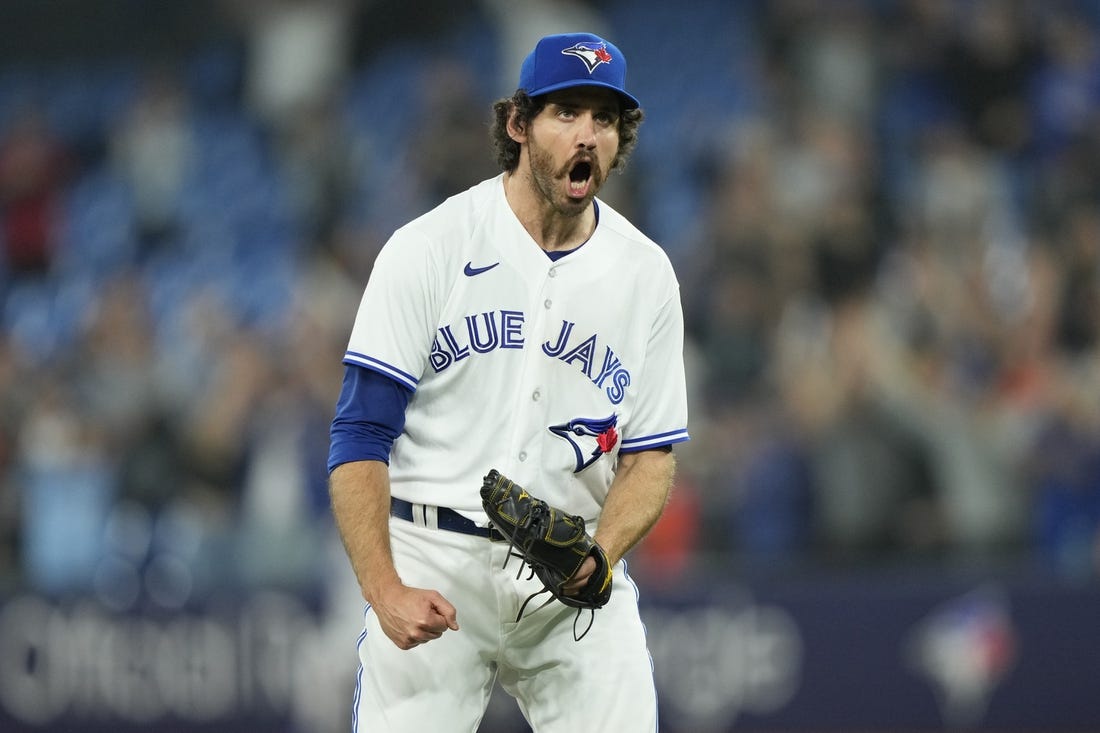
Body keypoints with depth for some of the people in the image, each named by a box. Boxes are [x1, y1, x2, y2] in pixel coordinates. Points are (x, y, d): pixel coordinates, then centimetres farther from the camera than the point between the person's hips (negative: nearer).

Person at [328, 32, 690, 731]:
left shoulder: (646, 273, 6)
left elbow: (652, 455, 8)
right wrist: (385, 590, -19)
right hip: (432, 561, -2)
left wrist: (597, 557, -13)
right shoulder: (429, 248, -4)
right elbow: (361, 438, -7)